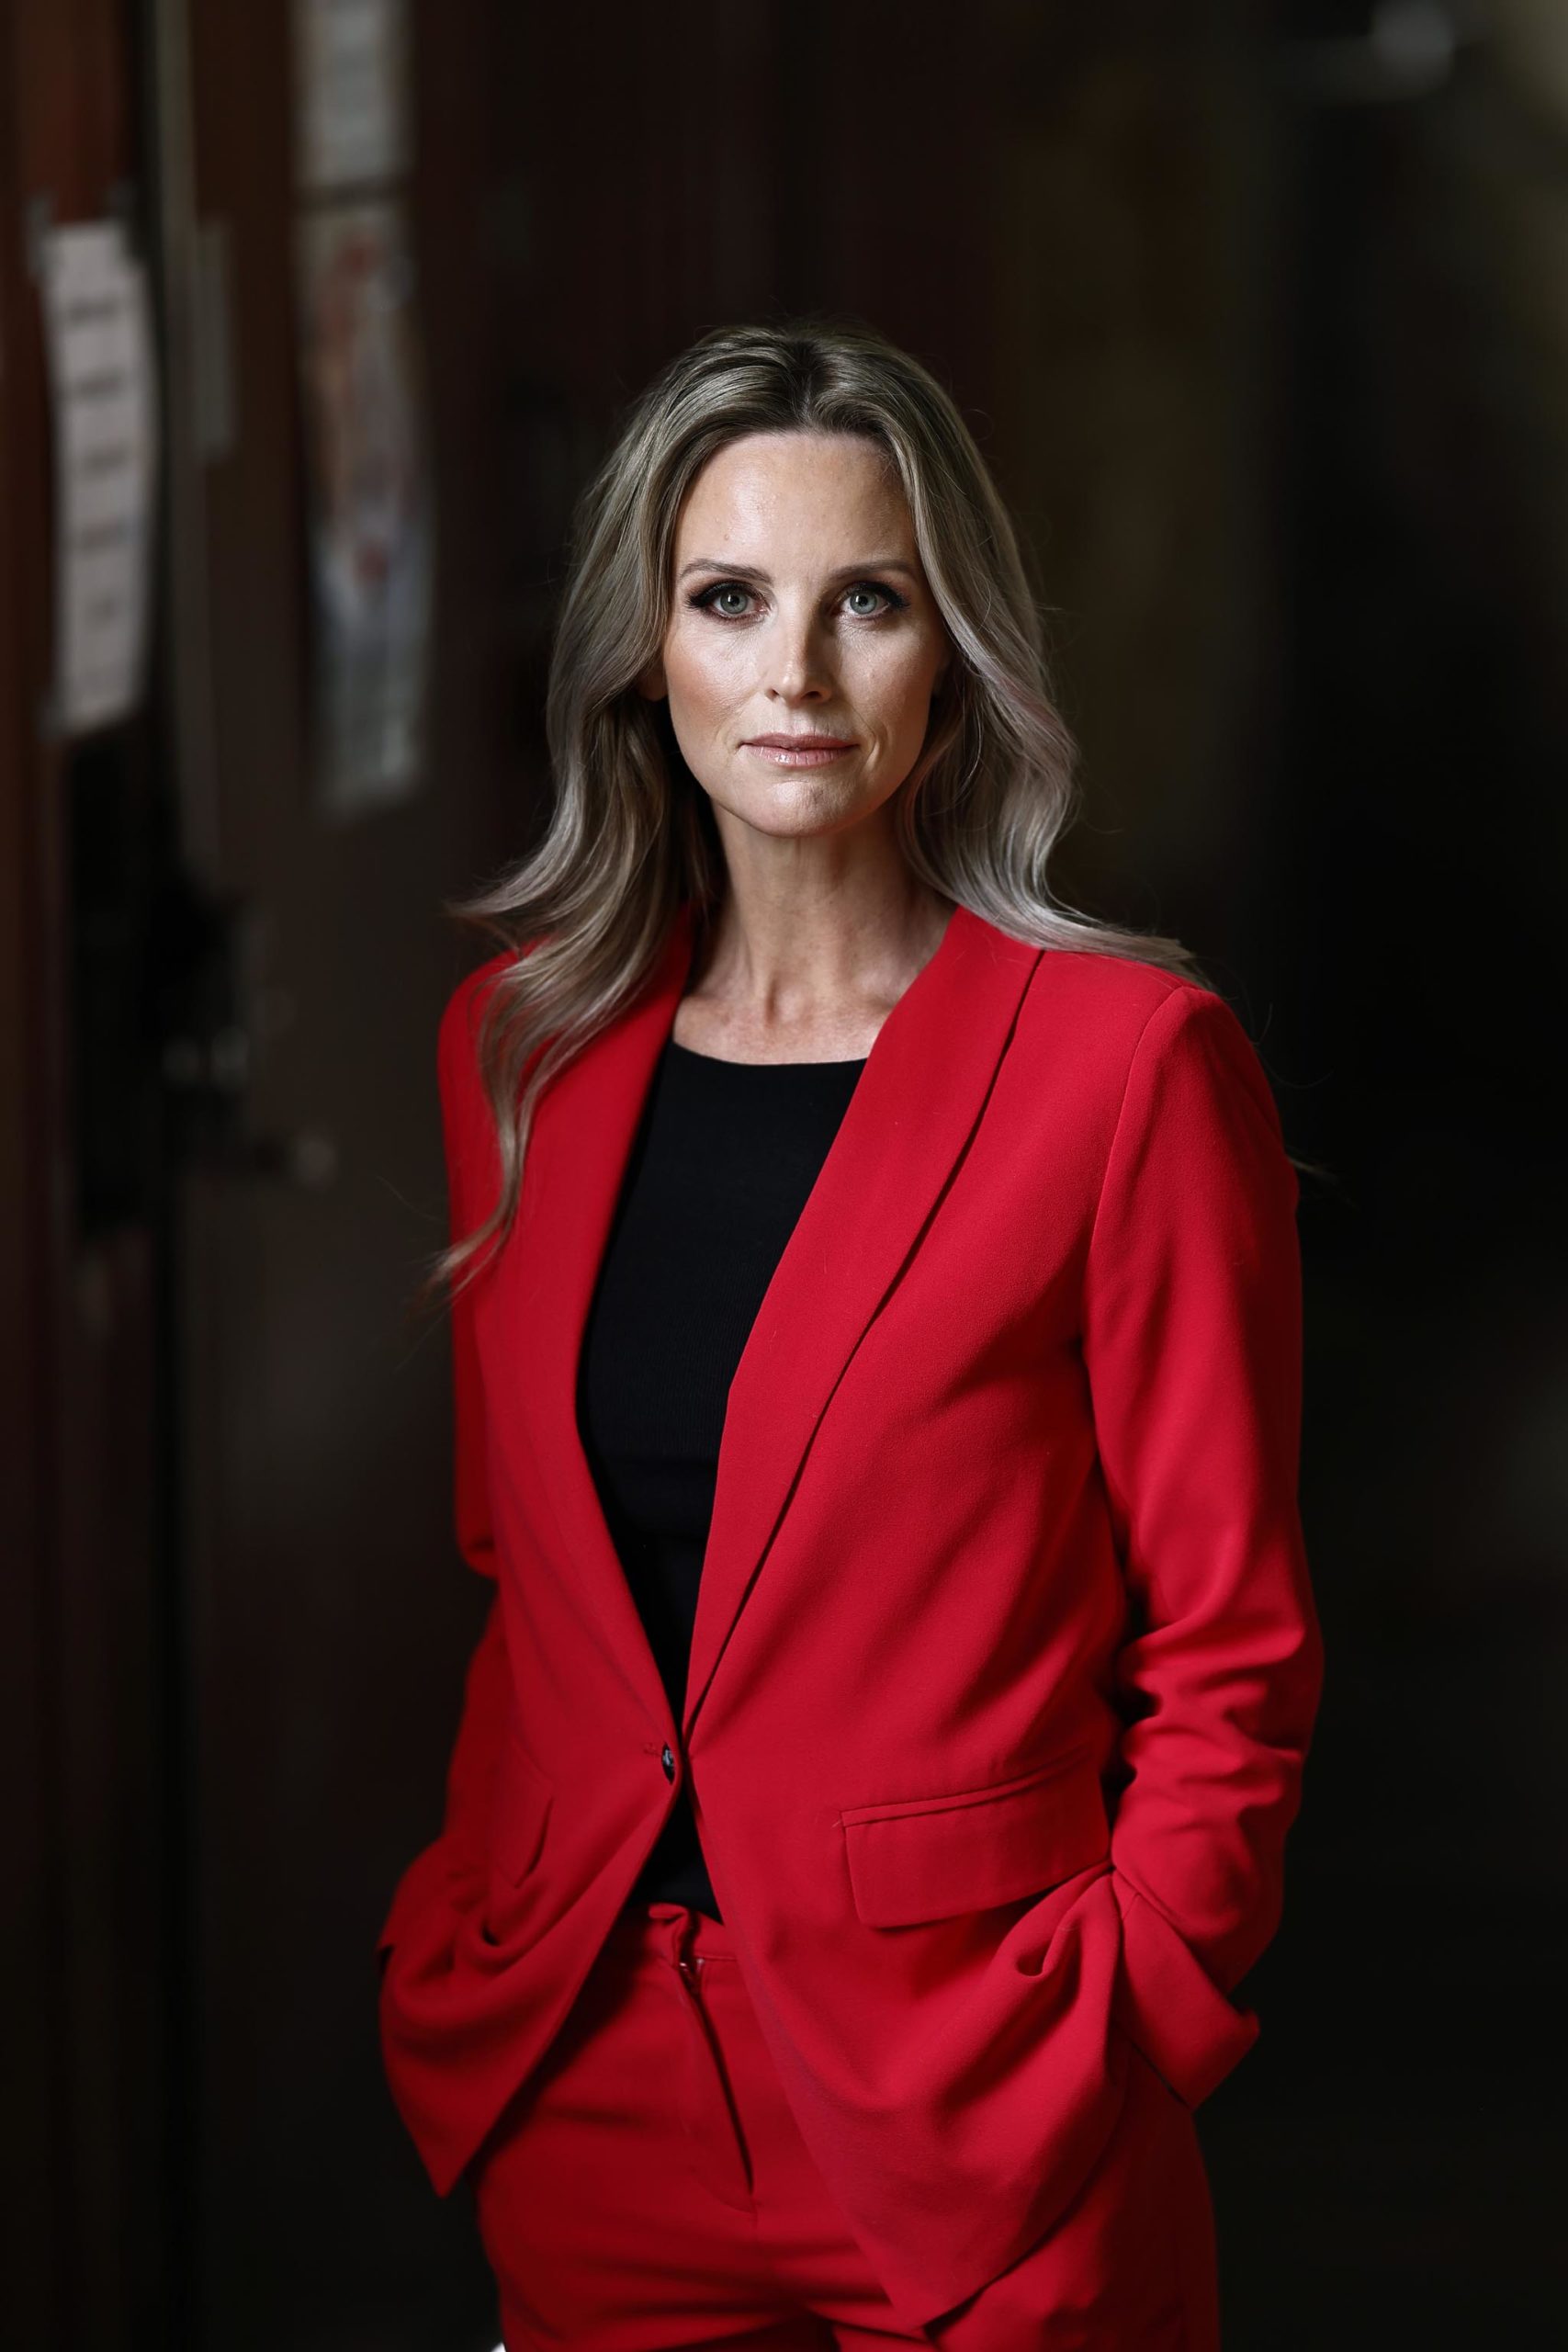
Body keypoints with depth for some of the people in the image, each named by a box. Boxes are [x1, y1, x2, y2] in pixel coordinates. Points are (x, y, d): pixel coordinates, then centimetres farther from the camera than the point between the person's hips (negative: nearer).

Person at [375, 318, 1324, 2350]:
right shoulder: (522, 1042, 5)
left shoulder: (1126, 1060, -10)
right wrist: (463, 1952, 7)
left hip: (971, 2126, -4)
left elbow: (1229, 1648, -7)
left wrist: (1104, 2051, -12)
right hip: (579, 2088, 4)